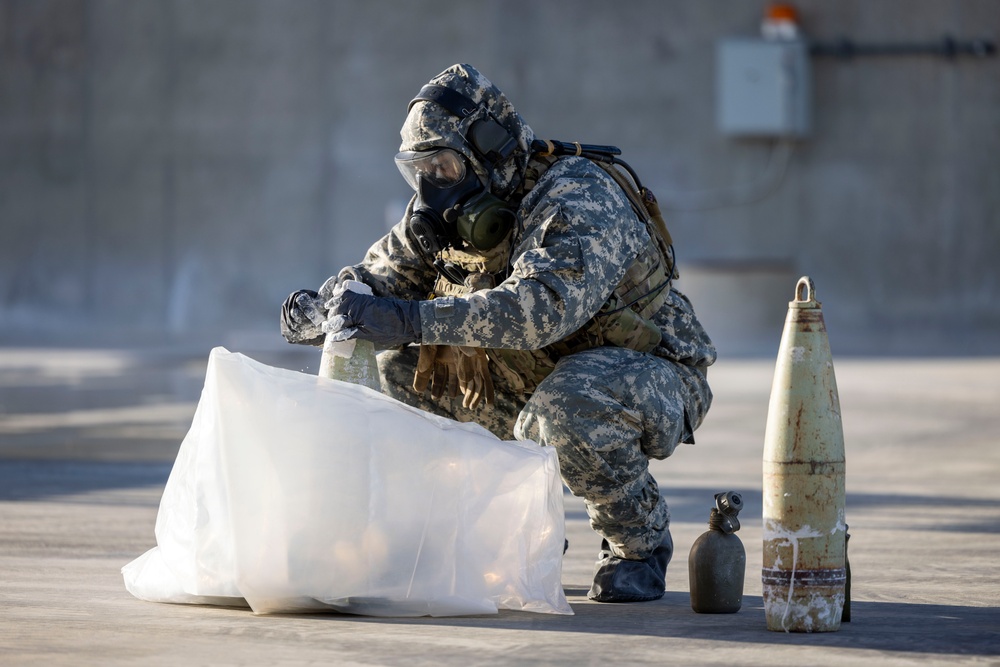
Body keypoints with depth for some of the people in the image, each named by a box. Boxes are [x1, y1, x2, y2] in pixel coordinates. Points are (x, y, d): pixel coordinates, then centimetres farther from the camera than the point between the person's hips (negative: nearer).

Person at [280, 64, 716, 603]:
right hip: (534, 385, 8)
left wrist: (413, 319, -53)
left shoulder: (578, 199, -28)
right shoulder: (448, 212, -2)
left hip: (652, 380, -8)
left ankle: (638, 543, -11)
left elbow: (546, 305, -46)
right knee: (398, 368, -1)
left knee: (564, 408, -40)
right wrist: (323, 307, -22)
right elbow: (383, 276, 4)